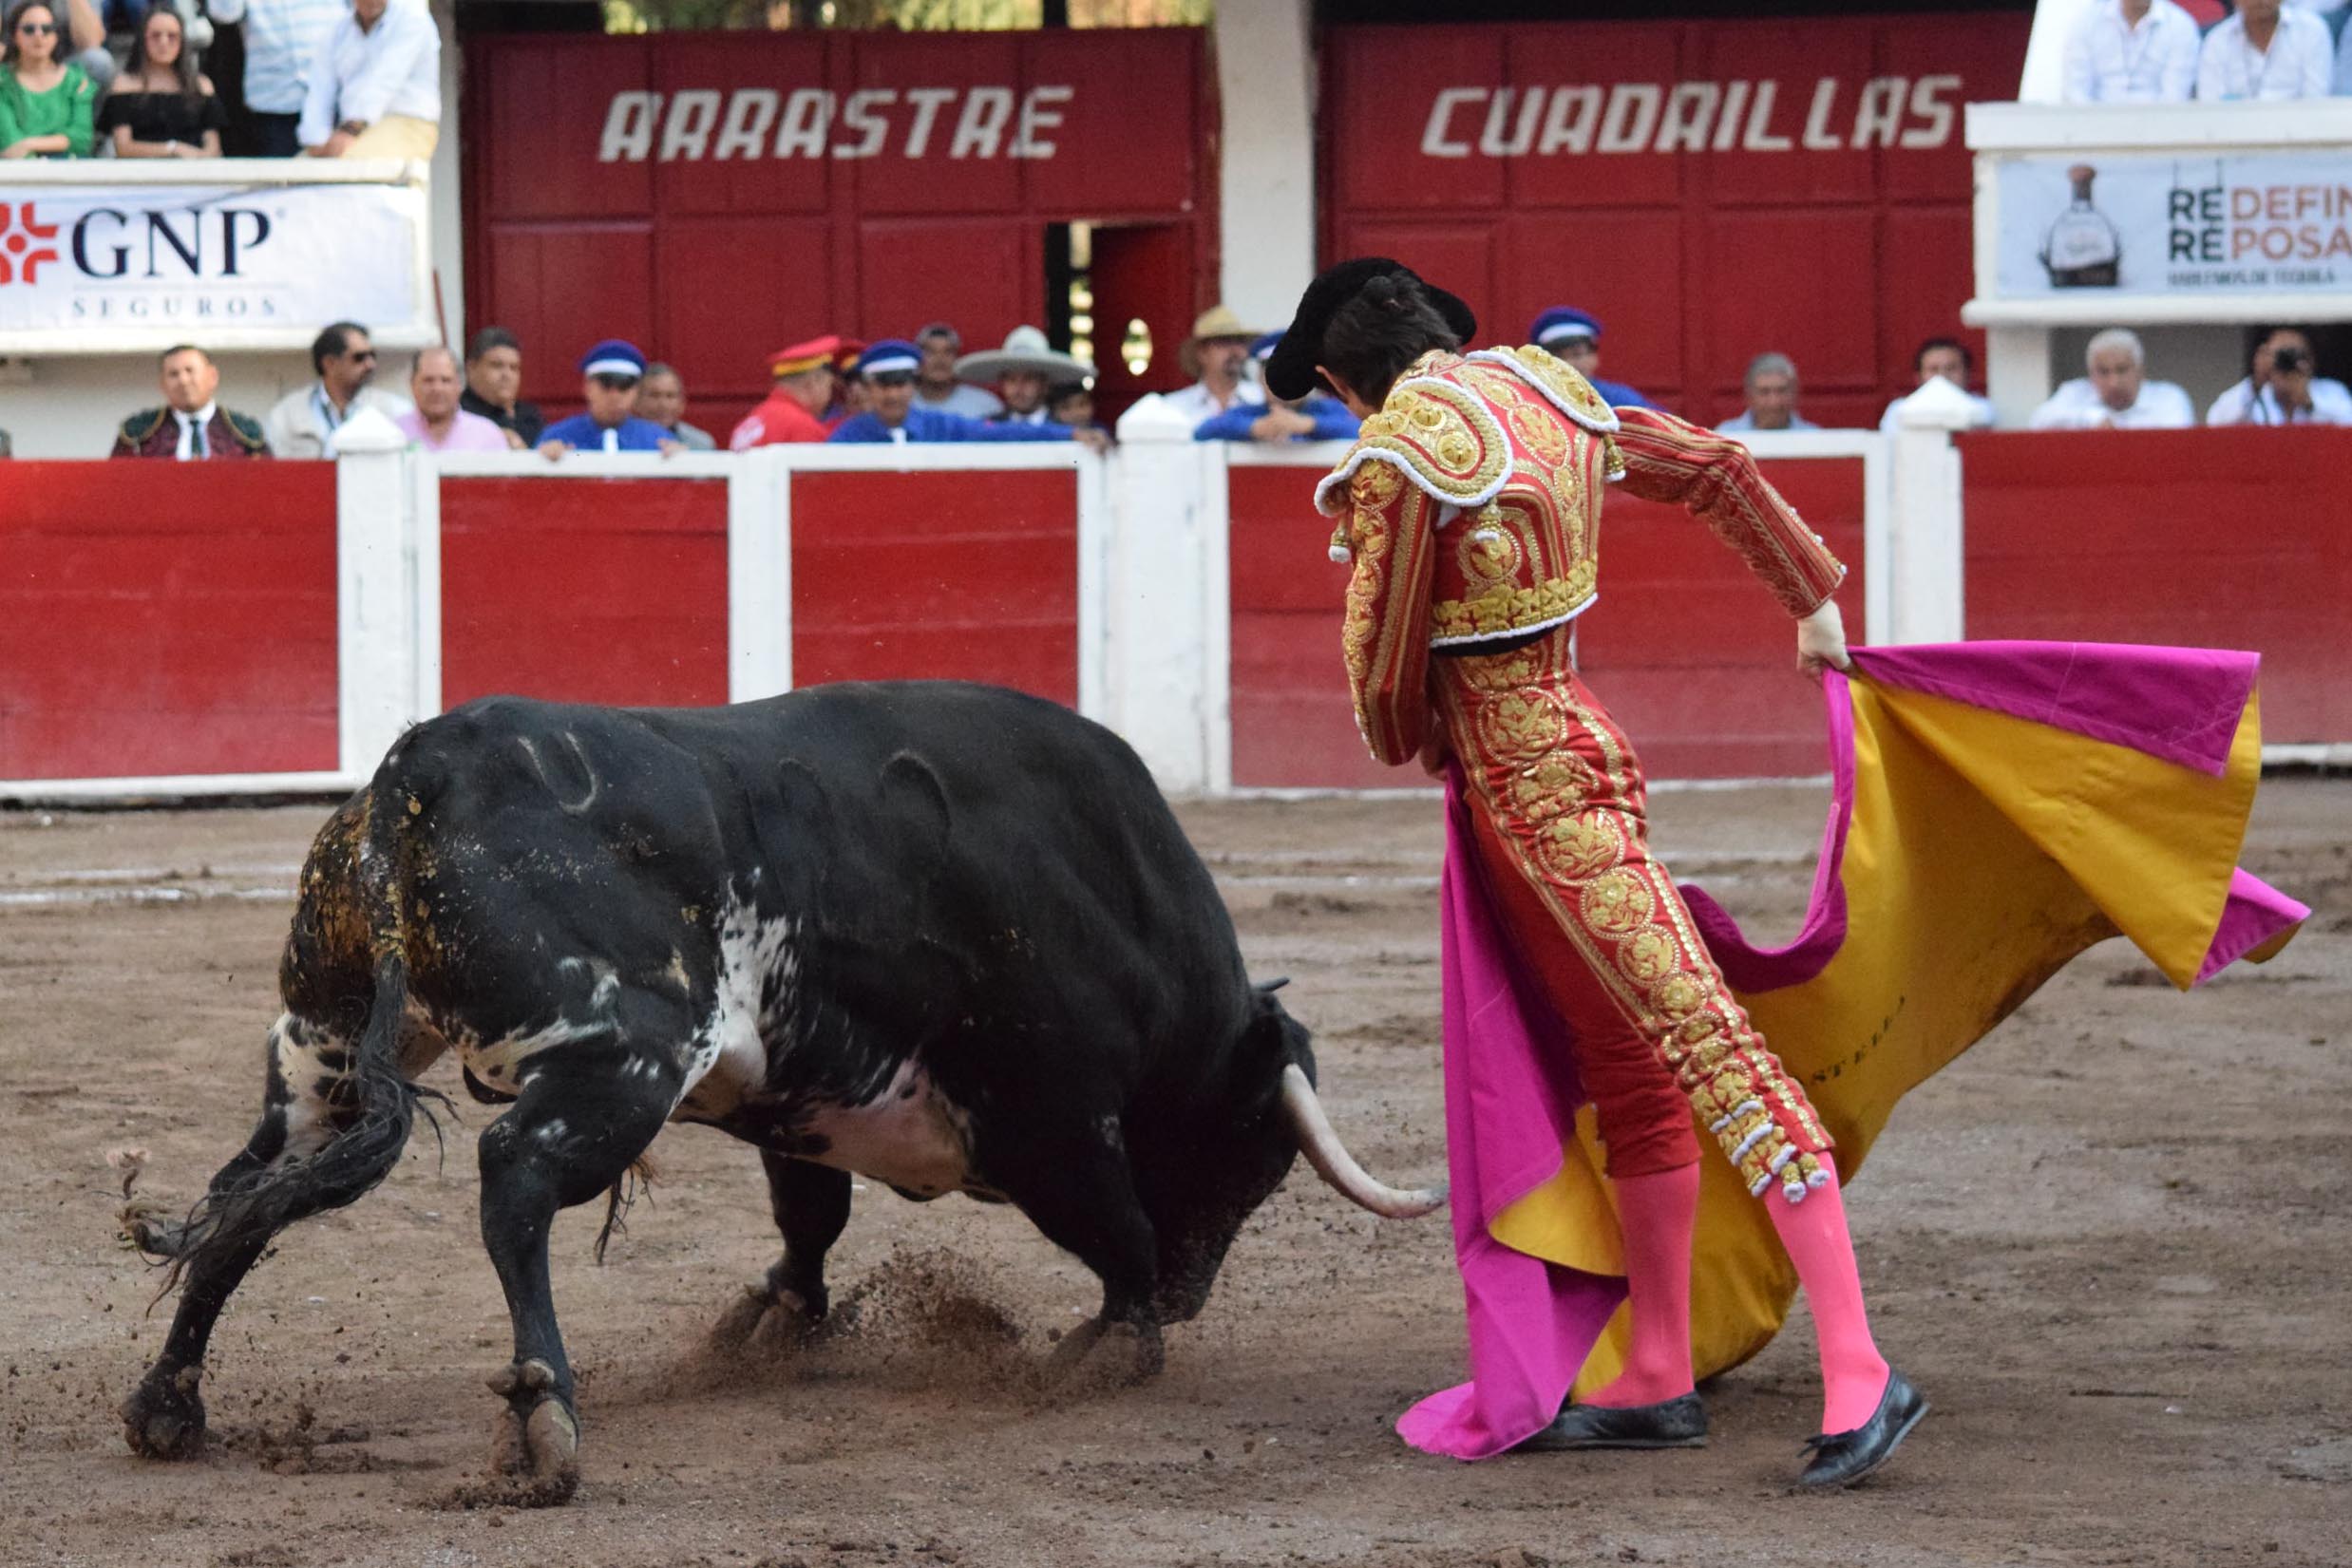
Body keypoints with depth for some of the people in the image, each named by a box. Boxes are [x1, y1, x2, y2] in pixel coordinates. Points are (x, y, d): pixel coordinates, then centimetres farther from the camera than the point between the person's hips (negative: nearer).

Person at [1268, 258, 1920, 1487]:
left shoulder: (1396, 462, -15)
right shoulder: (1544, 395, 10)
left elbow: (1384, 671, -8)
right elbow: (1717, 471, 21)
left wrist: (1412, 747, 15)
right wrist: (1811, 604, 35)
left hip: (1527, 784, -10)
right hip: (1567, 737, 10)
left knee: (1700, 1036, -14)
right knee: (1624, 1065, 13)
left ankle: (1859, 1371, -19)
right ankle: (1658, 1384, 19)